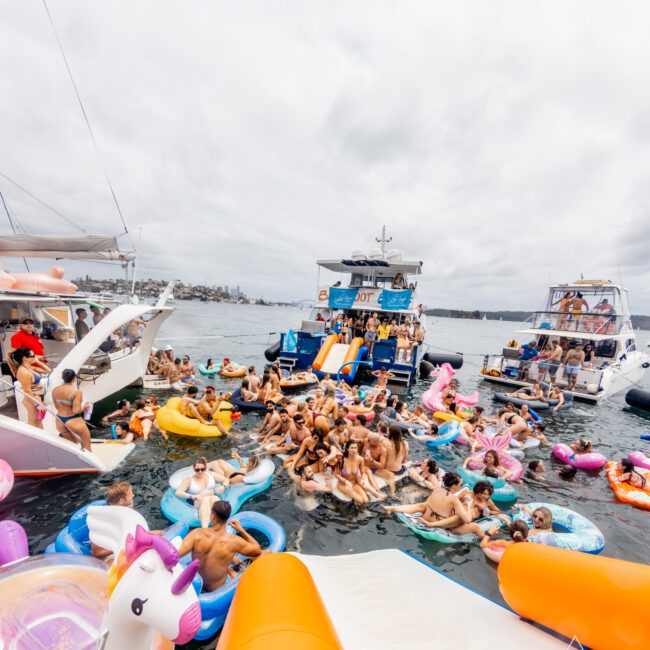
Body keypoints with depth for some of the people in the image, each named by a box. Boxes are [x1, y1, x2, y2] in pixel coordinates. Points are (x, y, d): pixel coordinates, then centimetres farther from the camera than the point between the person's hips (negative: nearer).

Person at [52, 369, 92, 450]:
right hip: (73, 421, -7)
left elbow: (57, 407, 11)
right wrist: (84, 406, -4)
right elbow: (76, 411, -23)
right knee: (86, 446, 10)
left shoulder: (55, 390, 0)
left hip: (59, 421, 7)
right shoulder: (76, 392, -21)